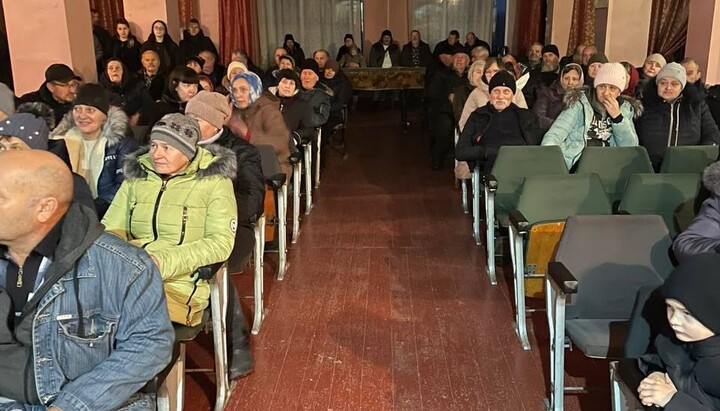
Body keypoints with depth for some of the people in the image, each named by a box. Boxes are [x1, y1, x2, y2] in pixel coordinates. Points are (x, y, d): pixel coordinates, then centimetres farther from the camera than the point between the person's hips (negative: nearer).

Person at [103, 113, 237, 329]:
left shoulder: (214, 180, 1)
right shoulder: (137, 175, 16)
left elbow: (221, 243, -8)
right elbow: (112, 228, 17)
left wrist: (163, 263, -19)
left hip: (181, 283, -4)